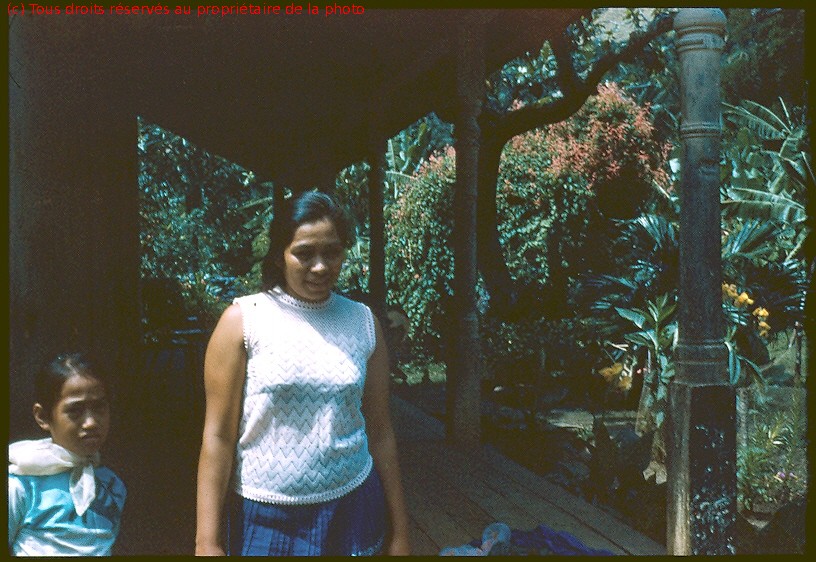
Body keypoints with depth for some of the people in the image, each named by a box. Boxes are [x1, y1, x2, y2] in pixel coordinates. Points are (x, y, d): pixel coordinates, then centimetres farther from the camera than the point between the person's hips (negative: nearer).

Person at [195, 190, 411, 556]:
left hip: (352, 511, 2)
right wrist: (208, 542, -11)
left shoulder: (363, 323, 1)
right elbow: (218, 435, -8)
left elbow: (380, 433, 4)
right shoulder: (242, 321, -7)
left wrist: (399, 532, 6)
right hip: (266, 516, -2)